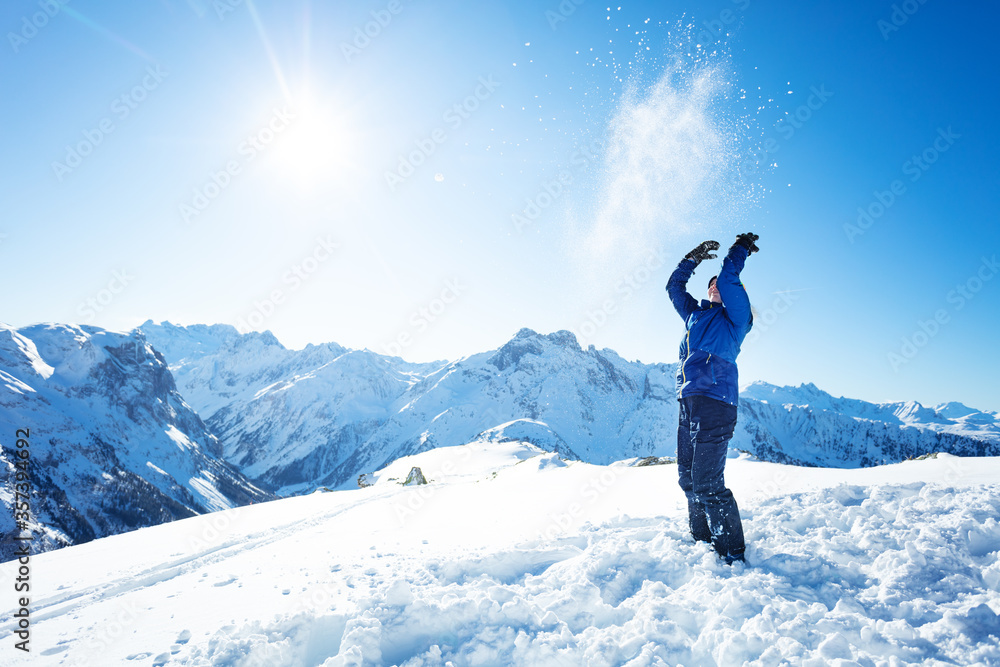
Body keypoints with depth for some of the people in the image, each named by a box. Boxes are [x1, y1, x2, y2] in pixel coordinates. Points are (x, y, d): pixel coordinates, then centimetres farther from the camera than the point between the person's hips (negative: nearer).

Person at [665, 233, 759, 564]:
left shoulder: (735, 316, 6)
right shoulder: (695, 314, 23)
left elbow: (729, 281, -5)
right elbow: (674, 287, 30)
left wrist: (741, 248, 10)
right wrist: (695, 257, 24)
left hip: (715, 401, -7)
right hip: (689, 402, 7)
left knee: (707, 483, -11)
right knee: (688, 478, 12)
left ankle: (732, 553, 1)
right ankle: (703, 539, 27)